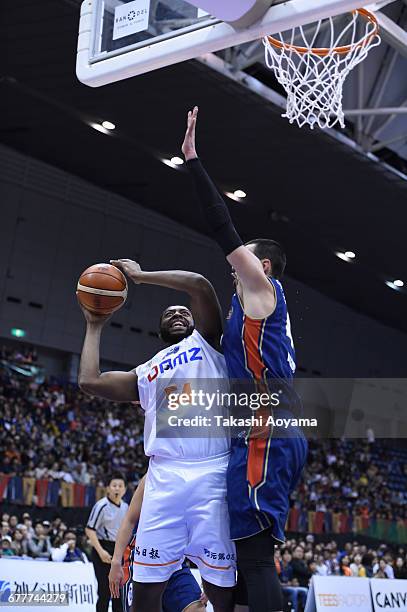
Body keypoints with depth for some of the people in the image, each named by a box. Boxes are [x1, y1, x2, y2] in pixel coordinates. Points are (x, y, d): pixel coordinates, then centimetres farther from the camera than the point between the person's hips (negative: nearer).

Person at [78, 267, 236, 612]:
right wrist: (95, 326, 24)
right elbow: (90, 381, 11)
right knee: (146, 584, 0)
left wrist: (140, 275, 10)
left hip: (212, 473, -3)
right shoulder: (145, 373, 24)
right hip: (164, 476, 3)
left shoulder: (206, 342, 17)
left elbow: (200, 285, 1)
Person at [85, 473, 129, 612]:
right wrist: (100, 551, -22)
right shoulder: (102, 505, -14)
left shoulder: (125, 507, 7)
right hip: (103, 549, -6)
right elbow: (89, 530, -15)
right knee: (105, 590, -7)